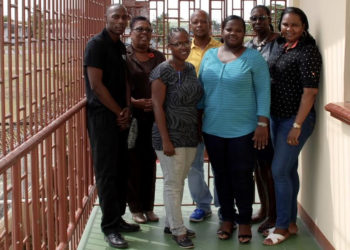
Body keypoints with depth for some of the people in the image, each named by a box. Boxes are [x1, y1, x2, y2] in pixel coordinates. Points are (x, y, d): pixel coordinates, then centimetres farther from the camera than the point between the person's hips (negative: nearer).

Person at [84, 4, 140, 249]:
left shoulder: (121, 47, 14)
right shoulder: (97, 44, -10)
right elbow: (96, 84, -16)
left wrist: (127, 108, -1)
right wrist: (119, 112, -10)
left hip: (120, 116, 8)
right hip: (102, 115, -8)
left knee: (121, 169, 11)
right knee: (107, 171, -4)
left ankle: (118, 218, 22)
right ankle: (110, 227, 2)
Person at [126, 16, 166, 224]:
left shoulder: (158, 57, 10)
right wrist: (135, 102, -20)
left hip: (154, 118, 4)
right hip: (132, 117, -4)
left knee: (150, 162, 10)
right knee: (134, 163, 2)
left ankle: (148, 207, 21)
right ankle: (136, 208, 13)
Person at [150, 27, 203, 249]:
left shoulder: (190, 69, 8)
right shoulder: (163, 71, -12)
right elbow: (157, 106, -14)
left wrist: (198, 131, 12)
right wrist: (165, 140, -17)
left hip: (191, 136, 7)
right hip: (171, 136, -7)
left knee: (180, 181, 15)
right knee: (173, 183, 2)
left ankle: (171, 223, 28)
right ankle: (178, 230, 13)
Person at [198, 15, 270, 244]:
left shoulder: (254, 58, -4)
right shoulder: (209, 56, 8)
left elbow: (263, 92, -6)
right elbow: (201, 88, 12)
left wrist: (263, 124, -12)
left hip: (243, 130, -4)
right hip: (213, 129, 4)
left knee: (242, 177, 3)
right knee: (221, 175, 11)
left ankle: (245, 221, 18)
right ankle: (227, 218, 24)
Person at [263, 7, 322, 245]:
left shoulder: (308, 51, -15)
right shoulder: (278, 45, 8)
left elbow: (310, 91, -18)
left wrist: (297, 125, -20)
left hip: (296, 118, -7)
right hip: (277, 116, 8)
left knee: (280, 171, -6)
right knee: (289, 169, 14)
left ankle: (282, 227, 7)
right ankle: (290, 222, 24)